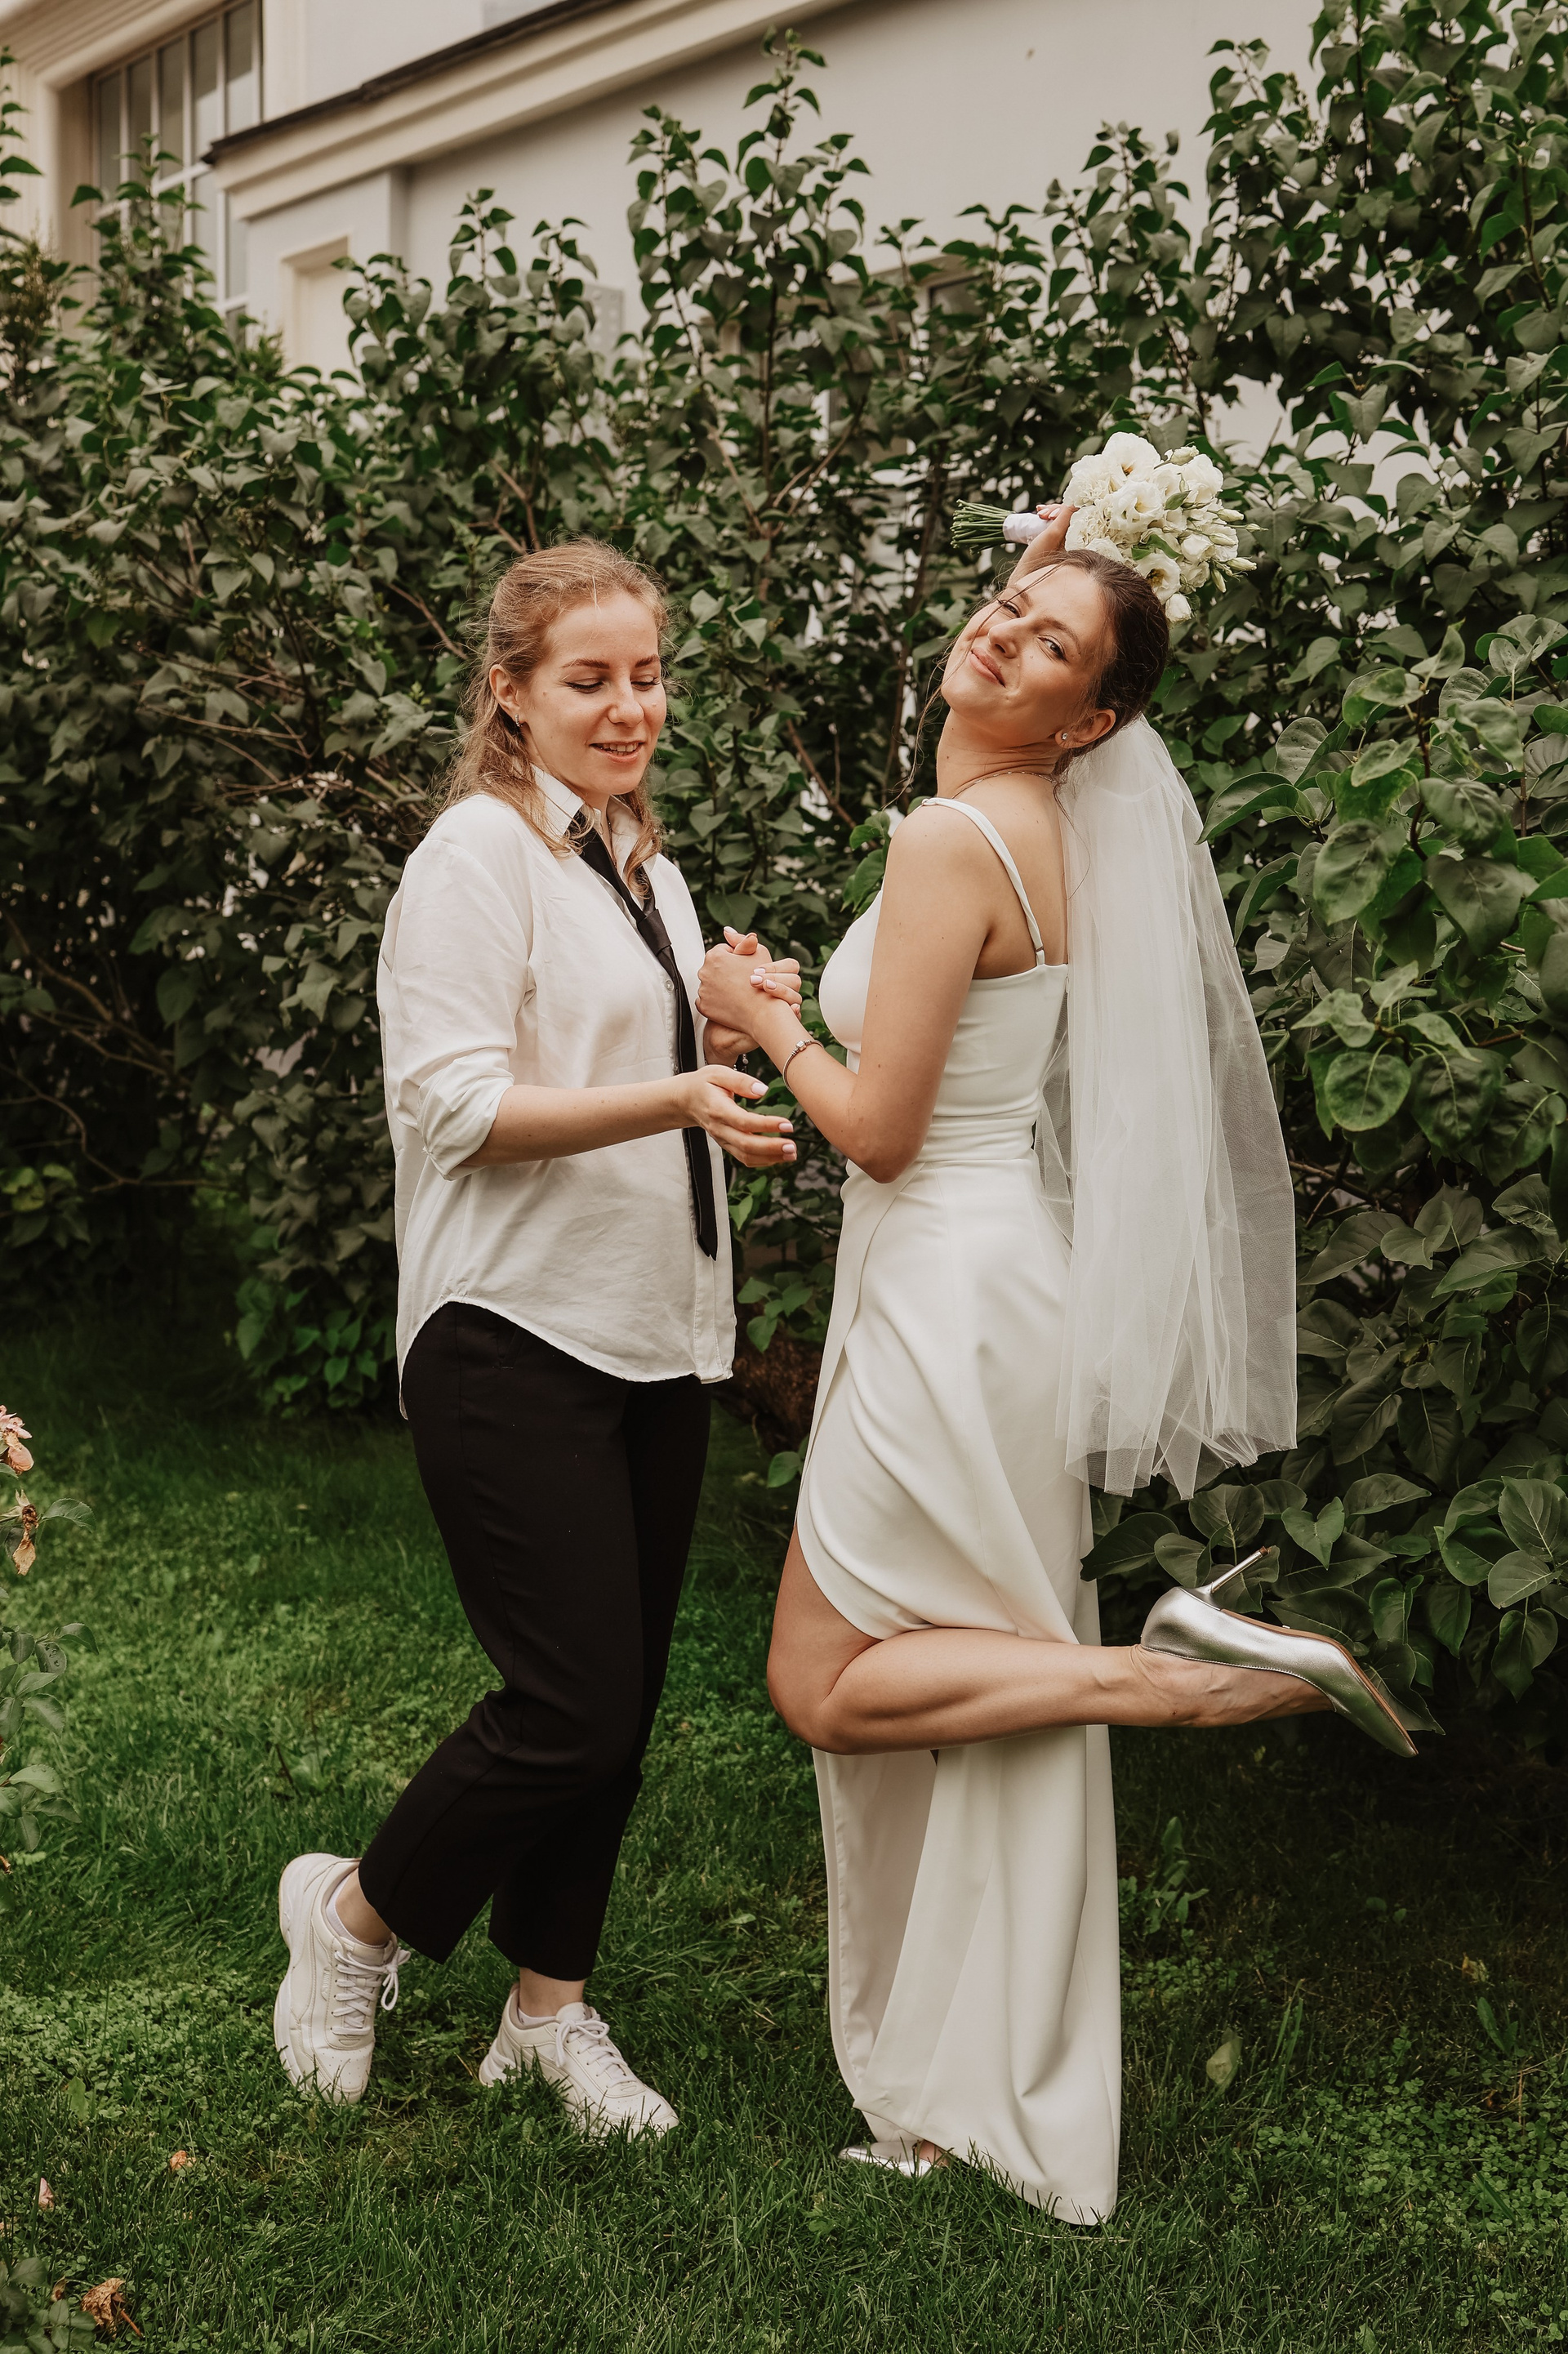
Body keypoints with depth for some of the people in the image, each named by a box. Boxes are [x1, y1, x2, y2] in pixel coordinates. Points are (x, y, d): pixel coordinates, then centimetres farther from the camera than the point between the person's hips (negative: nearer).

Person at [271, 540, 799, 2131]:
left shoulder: (645, 866, 17)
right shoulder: (479, 852, -9)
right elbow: (455, 1102, -17)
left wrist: (731, 1036, 6)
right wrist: (675, 1097, -28)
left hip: (656, 1341, 8)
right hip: (518, 1338, -8)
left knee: (621, 1705, 11)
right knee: (573, 1703, -9)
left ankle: (549, 2008, 27)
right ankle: (355, 1916, 17)